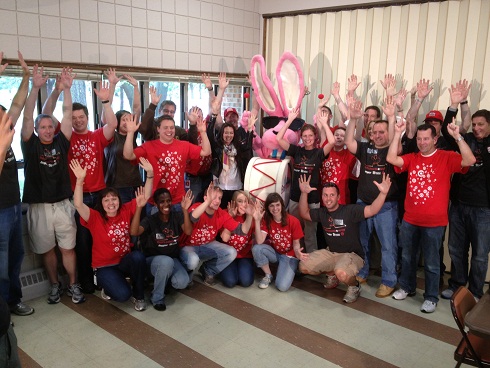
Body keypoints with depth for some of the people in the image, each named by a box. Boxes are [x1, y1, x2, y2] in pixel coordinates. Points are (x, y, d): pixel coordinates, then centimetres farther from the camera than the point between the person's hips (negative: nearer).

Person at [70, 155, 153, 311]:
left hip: (125, 261, 3)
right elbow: (78, 205, -28)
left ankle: (138, 295, -10)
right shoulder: (95, 218, -10)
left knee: (138, 256, -34)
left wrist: (150, 174, -19)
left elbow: (145, 196, -6)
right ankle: (108, 287, 12)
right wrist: (80, 180, -40)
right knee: (122, 294, -28)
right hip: (104, 266, -3)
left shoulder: (126, 211, -3)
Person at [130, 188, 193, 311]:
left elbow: (188, 232, -22)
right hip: (154, 259, -2)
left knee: (182, 282, -27)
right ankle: (157, 298, -14)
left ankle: (164, 280, 11)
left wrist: (185, 210, -36)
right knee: (166, 261, -38)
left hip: (173, 259, 3)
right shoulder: (150, 220, -10)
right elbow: (134, 232, -30)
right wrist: (139, 207, -38)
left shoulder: (177, 216, -3)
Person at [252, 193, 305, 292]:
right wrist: (257, 221, -29)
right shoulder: (266, 220, -9)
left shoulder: (293, 221, -17)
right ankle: (268, 275, -4)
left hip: (289, 256, -3)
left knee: (282, 286, -25)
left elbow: (296, 243, -7)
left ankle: (291, 270, 11)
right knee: (256, 248, -29)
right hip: (274, 253, 3)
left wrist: (297, 252, -31)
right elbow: (259, 241, -22)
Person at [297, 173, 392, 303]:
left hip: (352, 254, -6)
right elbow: (304, 213, 12)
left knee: (342, 274, -38)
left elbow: (372, 210, -29)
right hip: (330, 252, 7)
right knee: (303, 266, -3)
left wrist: (383, 193, -46)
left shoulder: (350, 210, -17)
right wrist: (304, 193, -2)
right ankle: (332, 274, 21)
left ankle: (354, 286, 0)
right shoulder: (322, 212, 2)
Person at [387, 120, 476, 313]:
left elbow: (470, 160, -20)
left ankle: (431, 297, 22)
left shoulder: (446, 157, -5)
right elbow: (391, 159, -10)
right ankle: (407, 287, 38)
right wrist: (398, 133, -13)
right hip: (409, 219, 4)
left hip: (434, 222, -4)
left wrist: (457, 136, -27)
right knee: (407, 257, 19)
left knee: (431, 262, 7)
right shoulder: (411, 158, 5)